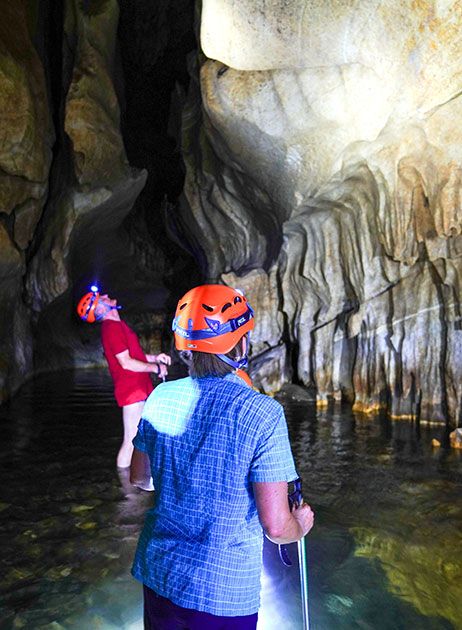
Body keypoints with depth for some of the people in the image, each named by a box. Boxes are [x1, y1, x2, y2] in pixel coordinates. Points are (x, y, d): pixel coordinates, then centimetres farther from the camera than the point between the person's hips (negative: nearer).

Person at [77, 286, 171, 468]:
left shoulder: (117, 324, 16)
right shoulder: (112, 327, -16)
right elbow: (126, 363, -21)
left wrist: (155, 357, 11)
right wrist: (156, 368, -12)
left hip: (139, 390, 10)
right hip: (132, 392, -10)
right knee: (132, 441, -5)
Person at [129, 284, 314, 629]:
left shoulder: (160, 396, -8)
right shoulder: (262, 413, -23)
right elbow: (275, 526, -20)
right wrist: (300, 524, 2)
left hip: (157, 574, 4)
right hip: (225, 594, -3)